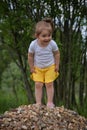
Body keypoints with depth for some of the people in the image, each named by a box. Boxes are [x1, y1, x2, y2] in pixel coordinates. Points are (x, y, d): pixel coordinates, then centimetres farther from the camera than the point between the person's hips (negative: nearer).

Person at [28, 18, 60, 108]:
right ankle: (38, 103, 7)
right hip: (37, 68, 1)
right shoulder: (33, 44, -24)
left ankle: (50, 102, 12)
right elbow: (30, 56, -8)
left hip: (50, 67, 0)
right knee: (38, 85, 0)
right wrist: (31, 67, -3)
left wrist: (57, 66, -2)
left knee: (49, 84, 3)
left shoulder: (52, 44, -24)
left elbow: (57, 54, -5)